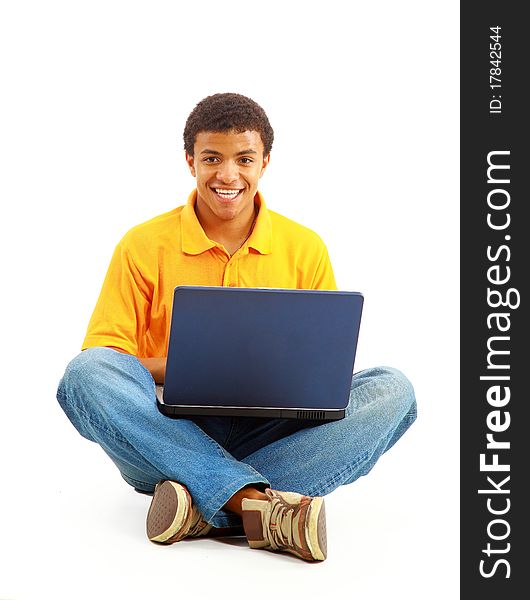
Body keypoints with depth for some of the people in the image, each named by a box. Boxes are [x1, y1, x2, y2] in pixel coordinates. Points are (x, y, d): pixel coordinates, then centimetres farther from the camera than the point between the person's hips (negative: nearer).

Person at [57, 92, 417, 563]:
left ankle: (203, 509, -32)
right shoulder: (144, 246, 3)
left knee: (392, 390, -22)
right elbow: (103, 357, -1)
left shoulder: (305, 249, 7)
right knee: (86, 374, -29)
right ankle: (258, 504, -39)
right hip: (169, 434, -1)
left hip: (268, 433, 1)